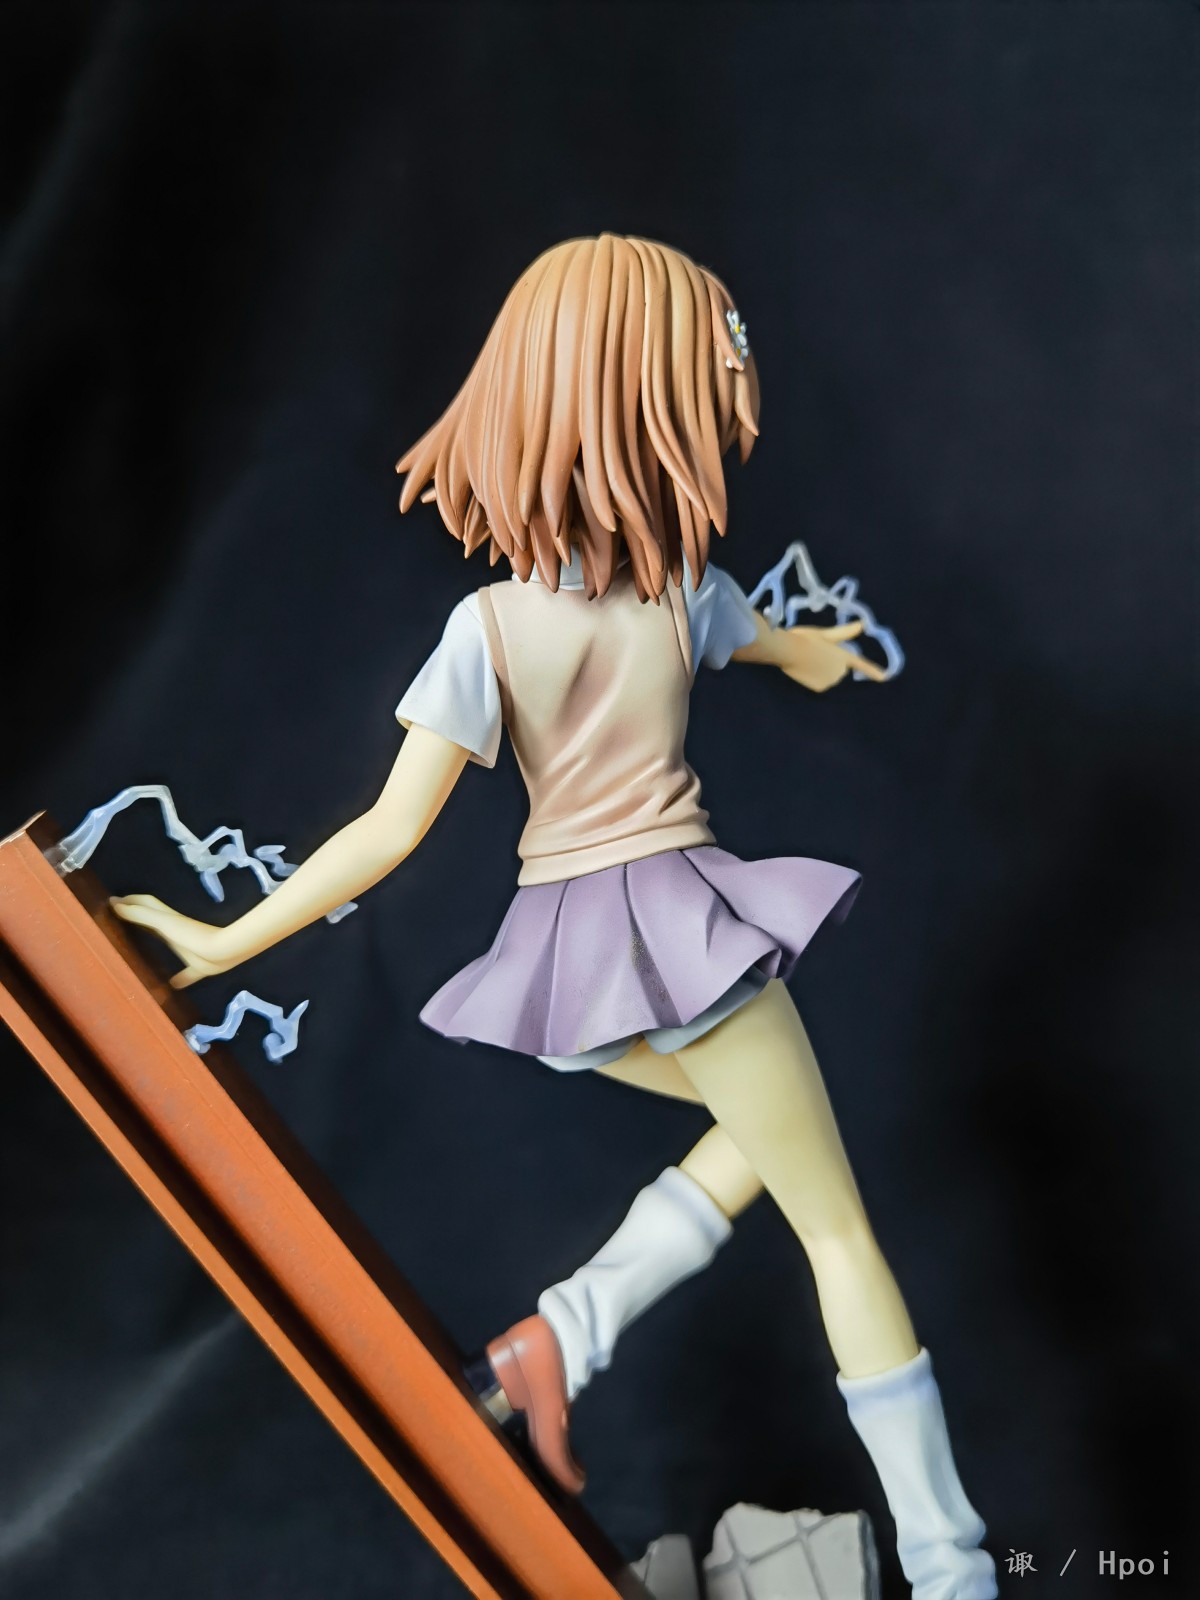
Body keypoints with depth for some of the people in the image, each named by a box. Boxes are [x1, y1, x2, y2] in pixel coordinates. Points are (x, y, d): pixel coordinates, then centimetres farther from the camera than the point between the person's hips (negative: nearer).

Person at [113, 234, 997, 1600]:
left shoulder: (486, 628, -8)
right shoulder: (691, 593, -4)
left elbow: (393, 831, -13)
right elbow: (807, 654, 20)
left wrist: (223, 941, -7)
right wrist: (825, 652, 44)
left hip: (561, 949, 3)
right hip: (680, 918, -2)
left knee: (762, 1129, 27)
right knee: (838, 1227, 6)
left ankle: (564, 1334, 17)